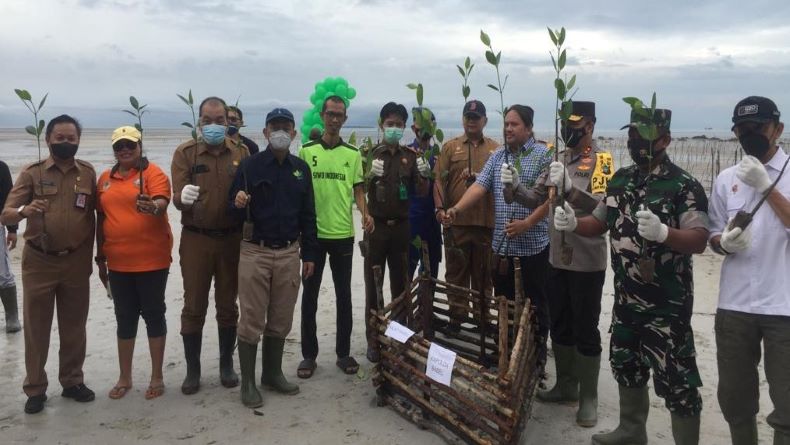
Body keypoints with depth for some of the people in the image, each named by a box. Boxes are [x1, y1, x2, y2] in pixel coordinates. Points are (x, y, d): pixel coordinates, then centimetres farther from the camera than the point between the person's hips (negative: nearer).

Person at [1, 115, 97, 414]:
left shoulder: (87, 173, 3)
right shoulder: (32, 173, -2)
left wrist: (92, 256, 7)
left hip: (76, 261, 1)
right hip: (39, 261, -1)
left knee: (74, 326, 10)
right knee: (36, 327, 6)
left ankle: (72, 381, 25)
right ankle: (35, 389, 17)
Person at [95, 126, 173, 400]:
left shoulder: (153, 173, -4)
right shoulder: (105, 179, 10)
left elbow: (162, 203, -20)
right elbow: (101, 220, 14)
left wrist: (153, 207, -43)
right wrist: (100, 258, 15)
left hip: (151, 260, -4)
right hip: (118, 263, 5)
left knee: (153, 315, 6)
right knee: (125, 319, 13)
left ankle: (157, 377, 17)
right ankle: (124, 378, 25)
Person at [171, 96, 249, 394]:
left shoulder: (241, 153, 3)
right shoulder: (185, 153, 0)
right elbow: (177, 197, -10)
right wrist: (183, 197, -33)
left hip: (231, 238, 1)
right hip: (195, 239, -1)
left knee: (227, 305, 11)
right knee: (194, 306, 6)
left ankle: (226, 364, 25)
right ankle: (192, 369, 18)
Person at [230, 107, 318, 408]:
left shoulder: (301, 168, 8)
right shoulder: (250, 166, -3)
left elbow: (308, 214, 11)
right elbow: (233, 211, -1)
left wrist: (309, 254, 9)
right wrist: (238, 204, -25)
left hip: (289, 253, 4)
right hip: (255, 253, -3)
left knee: (281, 320, 11)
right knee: (251, 321, 1)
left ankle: (273, 373, 26)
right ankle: (247, 382, 12)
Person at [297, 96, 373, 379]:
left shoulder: (353, 154, 6)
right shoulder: (307, 150, 2)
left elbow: (358, 190, 7)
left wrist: (365, 213, -11)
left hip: (343, 234, 1)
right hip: (313, 233, -1)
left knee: (344, 294, 8)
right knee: (310, 295, 6)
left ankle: (343, 352, 21)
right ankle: (309, 354, 18)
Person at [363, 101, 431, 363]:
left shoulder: (410, 157, 8)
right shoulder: (369, 154, -1)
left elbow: (421, 193, 8)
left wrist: (424, 176, -14)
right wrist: (370, 175, -27)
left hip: (401, 226, 3)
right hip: (376, 226, -3)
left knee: (400, 283, 9)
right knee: (373, 284, 1)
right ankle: (373, 339, 8)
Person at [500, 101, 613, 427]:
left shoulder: (601, 160, -11)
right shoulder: (558, 159, 10)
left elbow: (602, 206, -26)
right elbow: (536, 200, 9)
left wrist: (568, 187, -40)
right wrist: (514, 186, -11)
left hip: (587, 262, -7)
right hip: (557, 258, 7)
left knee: (585, 331, 3)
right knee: (559, 326, 16)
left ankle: (588, 397, 17)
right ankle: (566, 386, 31)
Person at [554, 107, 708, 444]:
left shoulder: (684, 186, -14)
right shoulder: (620, 180, 7)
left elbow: (699, 240, -21)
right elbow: (598, 224, 15)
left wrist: (662, 232, -40)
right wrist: (572, 223, -6)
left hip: (667, 303, -7)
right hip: (626, 297, 7)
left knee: (675, 379, 0)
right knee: (626, 367, 21)